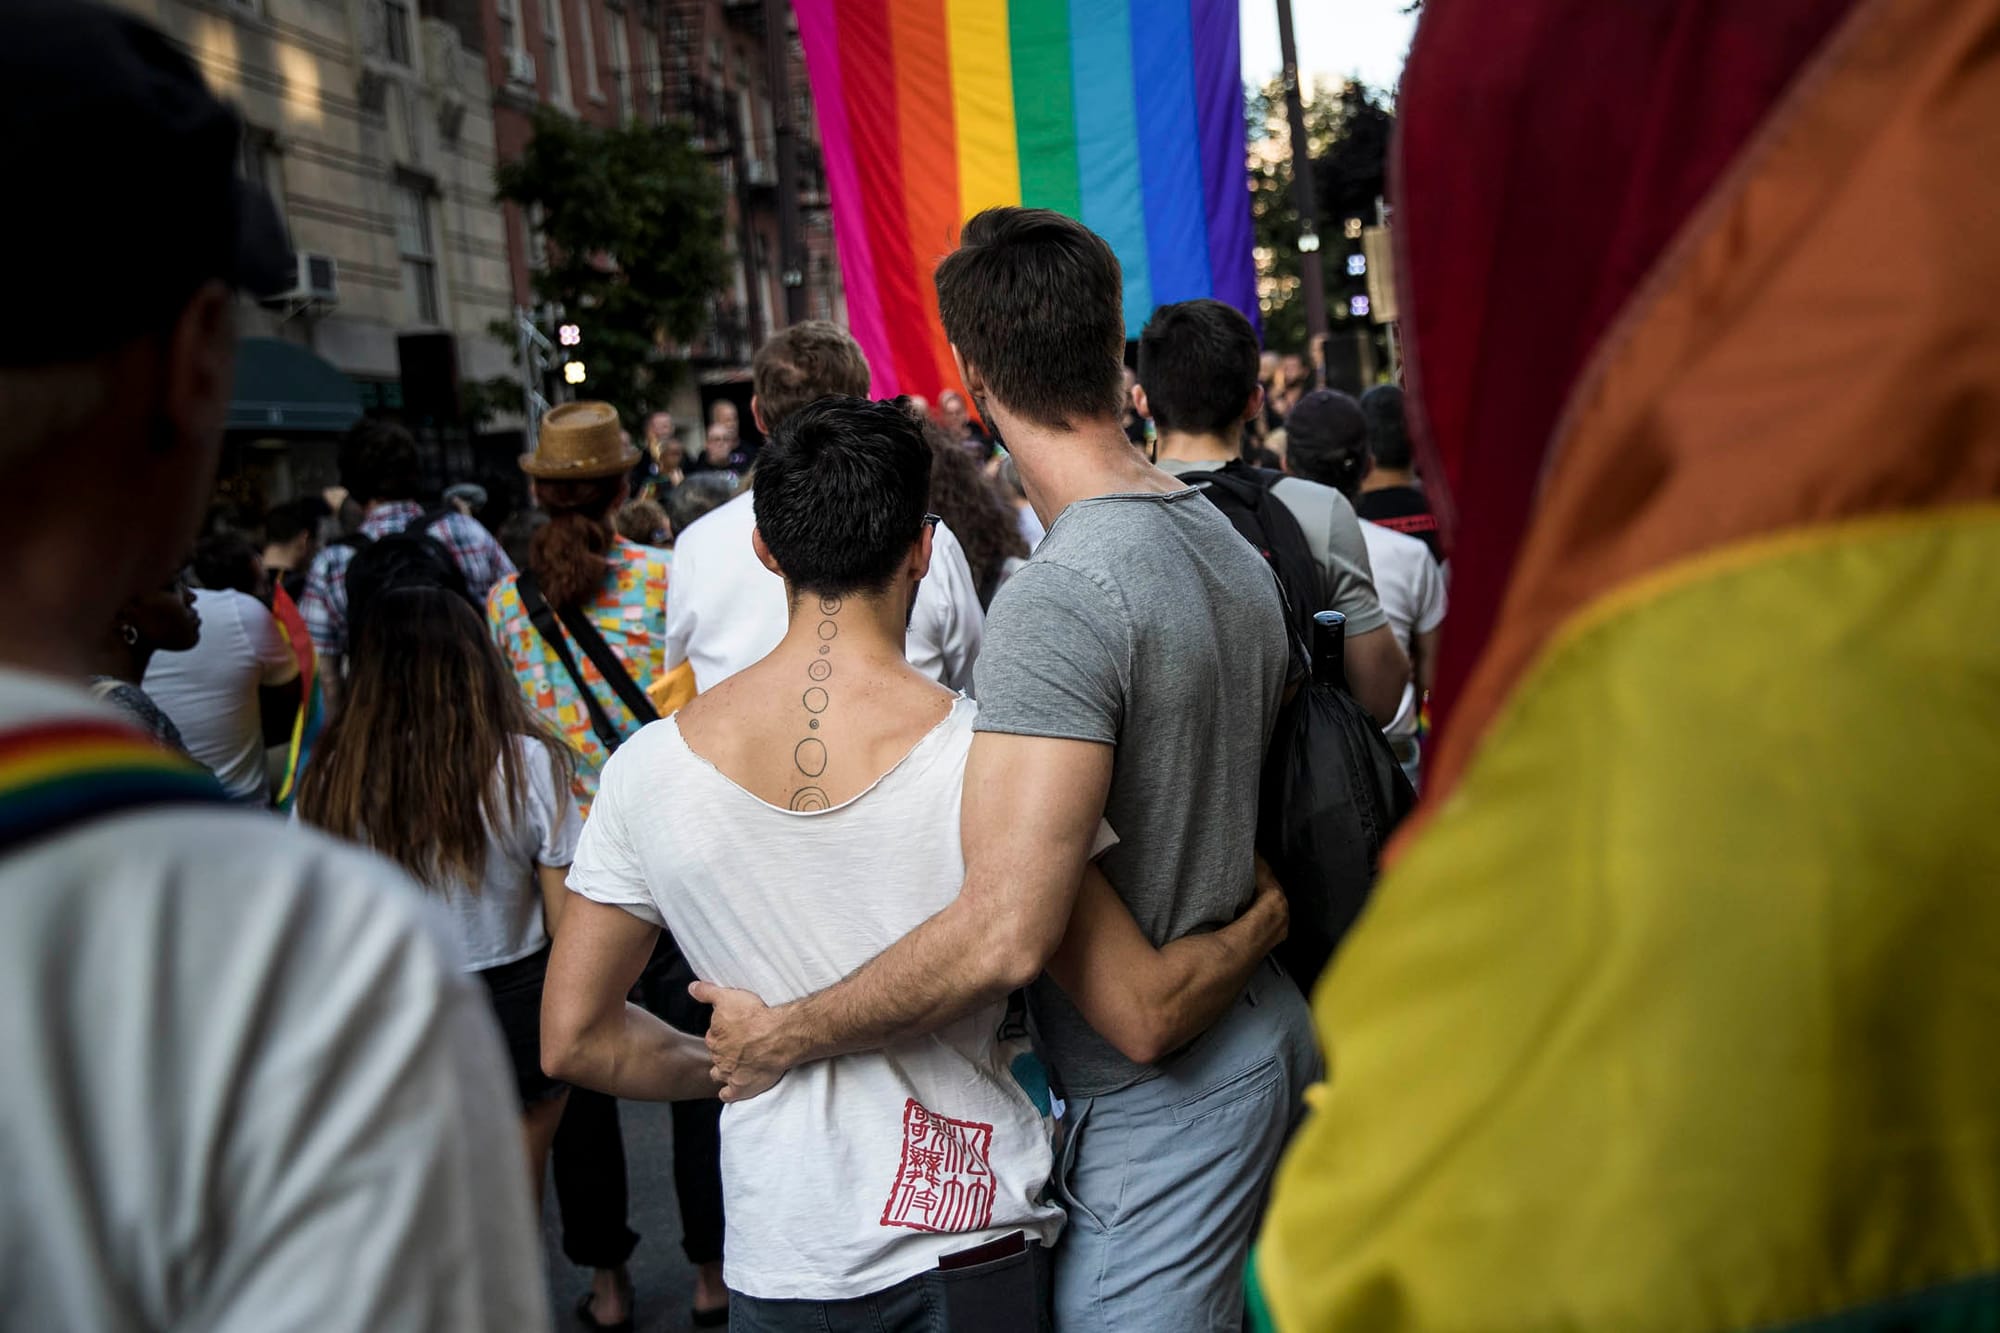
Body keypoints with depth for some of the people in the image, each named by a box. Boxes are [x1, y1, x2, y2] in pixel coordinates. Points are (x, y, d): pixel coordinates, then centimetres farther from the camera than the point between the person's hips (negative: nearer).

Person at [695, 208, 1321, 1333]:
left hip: (1161, 1103, -9)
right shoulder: (1231, 543, 4)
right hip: (1268, 1037, 9)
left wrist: (782, 1036, -20)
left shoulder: (1063, 597, -26)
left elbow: (1005, 935, -32)